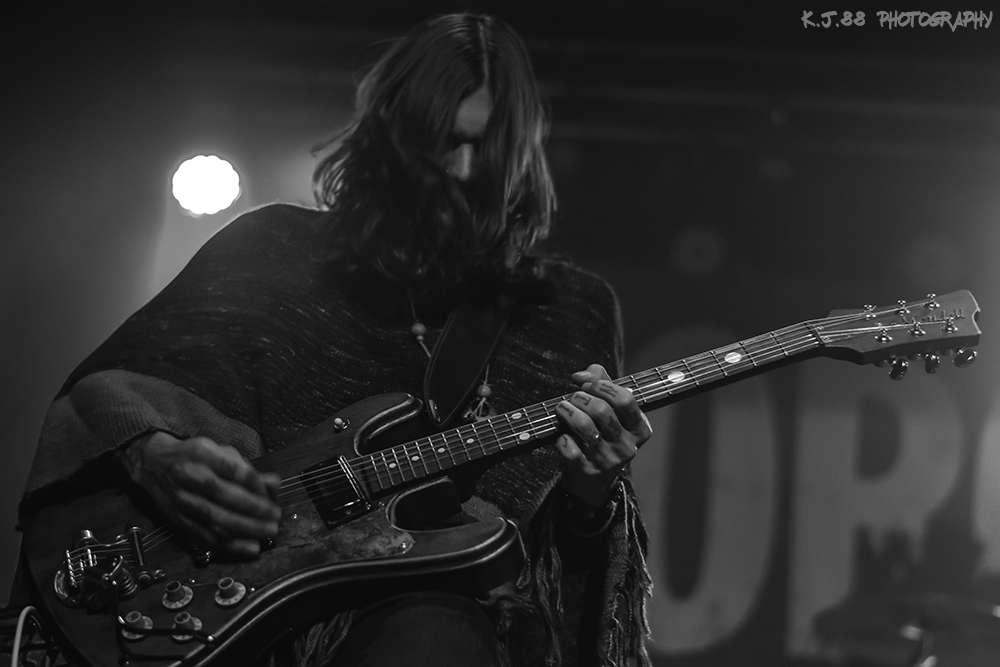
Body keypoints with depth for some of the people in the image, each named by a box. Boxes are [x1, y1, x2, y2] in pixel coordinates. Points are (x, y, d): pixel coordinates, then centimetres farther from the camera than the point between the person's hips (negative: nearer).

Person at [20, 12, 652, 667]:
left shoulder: (574, 310, 14)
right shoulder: (275, 250, 12)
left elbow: (576, 547, 14)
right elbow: (112, 378, 12)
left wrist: (593, 492, -10)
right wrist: (154, 454, -11)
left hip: (452, 605, 0)